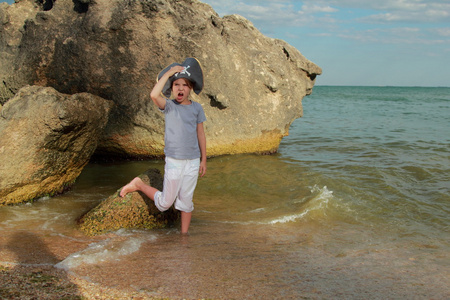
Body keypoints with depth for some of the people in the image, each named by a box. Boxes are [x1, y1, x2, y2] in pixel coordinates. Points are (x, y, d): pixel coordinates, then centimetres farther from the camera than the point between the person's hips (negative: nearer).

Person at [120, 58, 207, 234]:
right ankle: (138, 185, 27)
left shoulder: (196, 108, 4)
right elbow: (154, 94, -27)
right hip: (173, 161, -3)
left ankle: (184, 235, 26)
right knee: (165, 203, 5)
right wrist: (169, 73, -19)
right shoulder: (169, 106, -5)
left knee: (186, 201, 12)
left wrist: (203, 160, 9)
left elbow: (200, 135, 9)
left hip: (193, 161, 3)